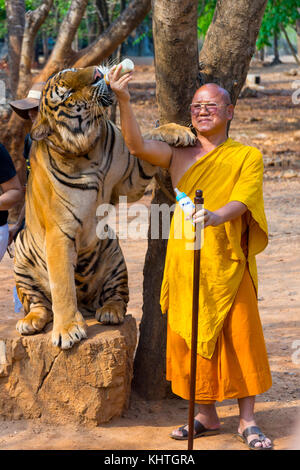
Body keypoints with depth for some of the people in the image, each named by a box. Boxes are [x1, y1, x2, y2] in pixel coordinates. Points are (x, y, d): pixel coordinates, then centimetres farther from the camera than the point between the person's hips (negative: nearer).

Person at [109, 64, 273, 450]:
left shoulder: (247, 157, 1)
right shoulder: (179, 156, 7)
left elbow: (240, 201, -14)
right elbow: (137, 146, -9)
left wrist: (215, 216, -35)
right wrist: (123, 100, -23)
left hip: (229, 263, -2)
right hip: (185, 263, 3)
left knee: (240, 339, -1)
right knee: (193, 340, 7)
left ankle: (247, 422, 11)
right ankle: (207, 416, 22)